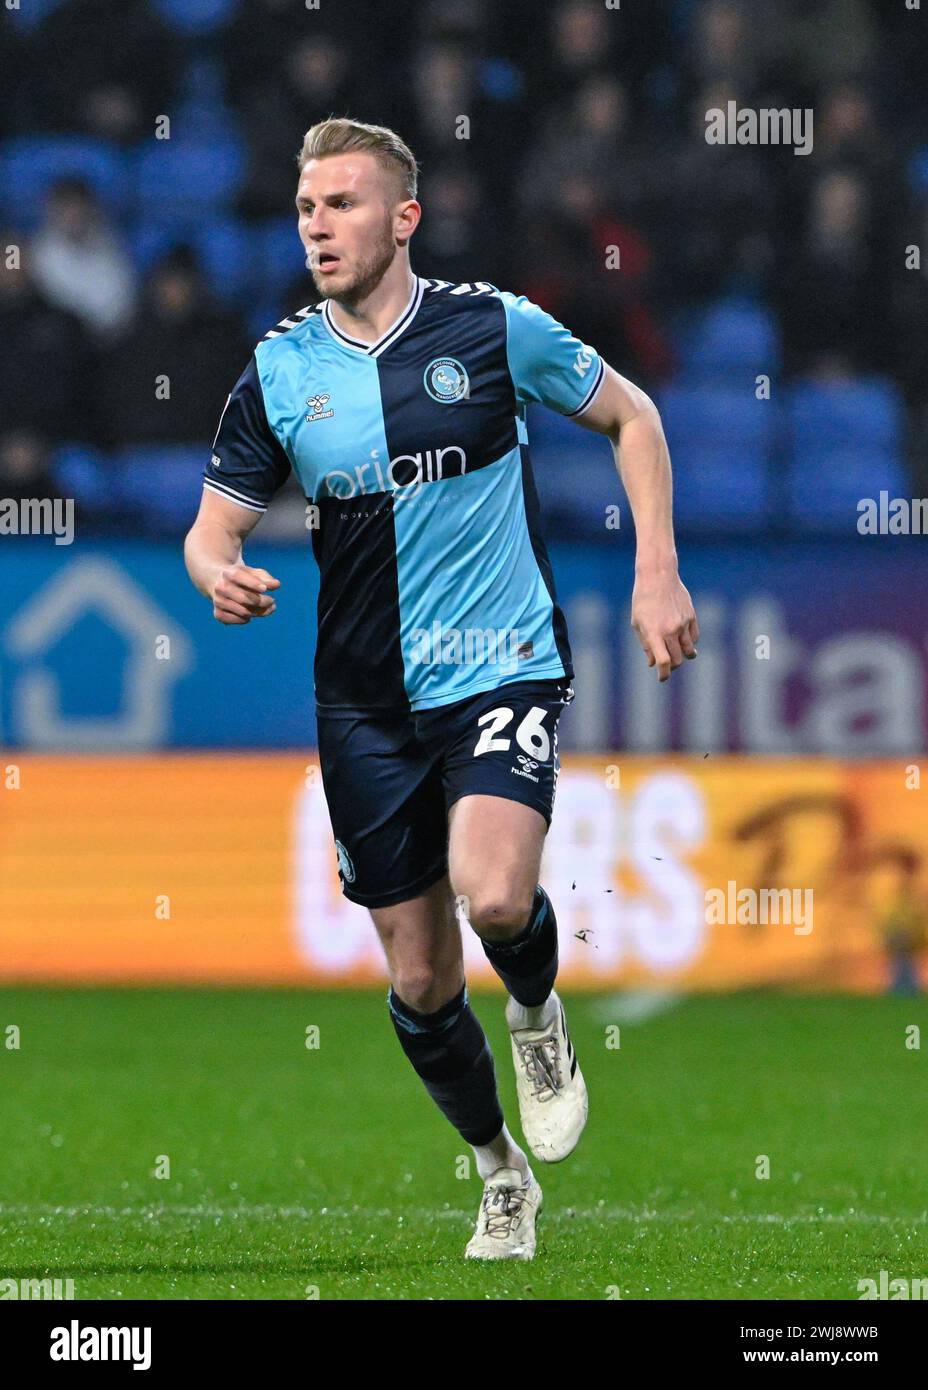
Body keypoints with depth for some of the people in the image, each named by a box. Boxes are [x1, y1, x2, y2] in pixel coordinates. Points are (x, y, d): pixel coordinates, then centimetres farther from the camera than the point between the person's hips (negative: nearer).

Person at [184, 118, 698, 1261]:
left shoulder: (498, 329, -6)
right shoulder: (277, 372, 0)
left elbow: (628, 415, 8)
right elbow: (214, 524, 7)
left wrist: (657, 573, 1)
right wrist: (220, 574, -18)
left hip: (503, 669, -3)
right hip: (367, 702, 3)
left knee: (493, 897, -28)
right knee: (420, 981, 6)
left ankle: (538, 1014, 7)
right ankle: (501, 1171, 30)